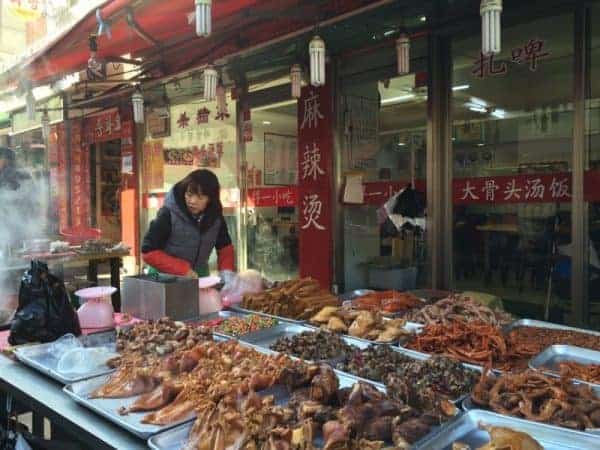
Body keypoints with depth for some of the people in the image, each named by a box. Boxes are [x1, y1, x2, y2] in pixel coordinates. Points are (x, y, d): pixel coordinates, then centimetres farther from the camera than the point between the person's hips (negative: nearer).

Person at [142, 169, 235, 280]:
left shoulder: (215, 217, -6)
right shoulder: (168, 214, -19)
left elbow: (225, 248, 6)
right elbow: (149, 252, -17)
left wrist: (227, 273, -10)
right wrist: (182, 269, -24)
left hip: (200, 279, 1)